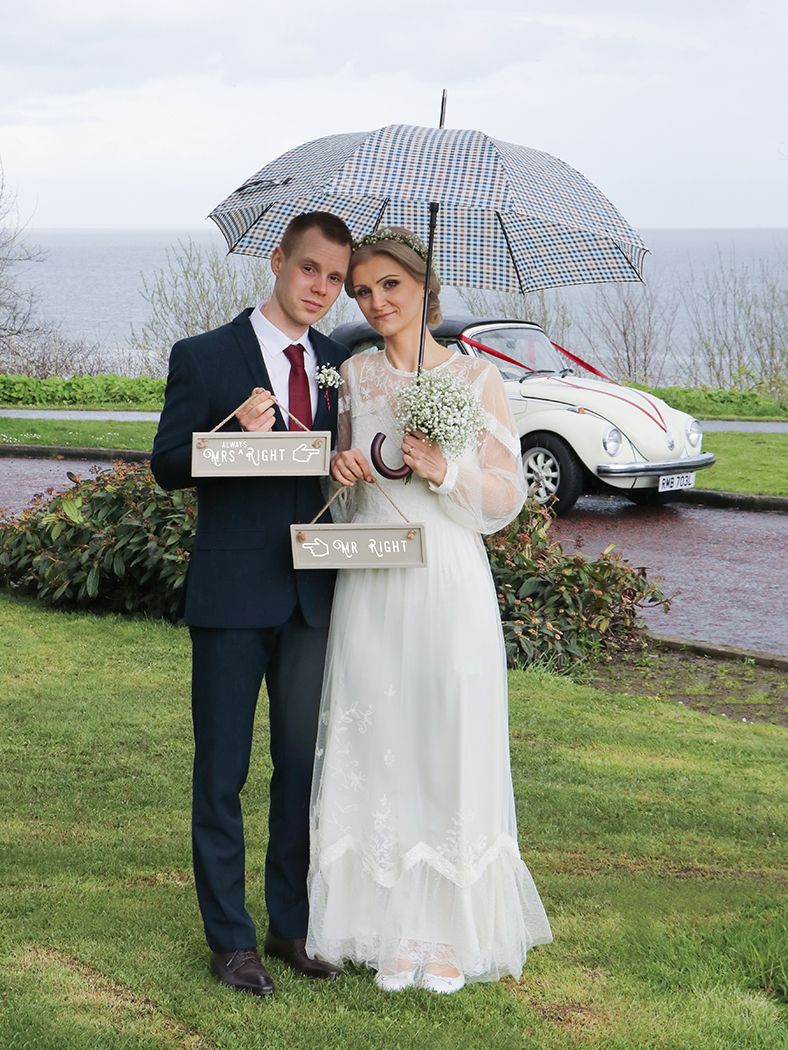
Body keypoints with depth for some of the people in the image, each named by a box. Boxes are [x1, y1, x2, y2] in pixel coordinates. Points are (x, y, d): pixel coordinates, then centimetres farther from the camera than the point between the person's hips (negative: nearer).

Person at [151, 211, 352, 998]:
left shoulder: (341, 364, 10)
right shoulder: (202, 357, -3)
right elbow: (167, 466, -6)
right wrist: (235, 433, -23)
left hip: (314, 598, 4)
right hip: (232, 594, -4)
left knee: (305, 766, 11)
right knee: (221, 774, 3)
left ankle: (292, 924, 24)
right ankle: (230, 938, 14)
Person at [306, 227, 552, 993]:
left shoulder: (475, 377, 0)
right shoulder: (353, 375, 9)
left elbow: (507, 495, 0)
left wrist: (445, 473, -16)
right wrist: (340, 470, -4)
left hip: (447, 584, -3)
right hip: (369, 587, 3)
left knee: (451, 750, -1)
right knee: (379, 750, 4)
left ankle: (451, 934, 9)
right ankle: (395, 930, 13)